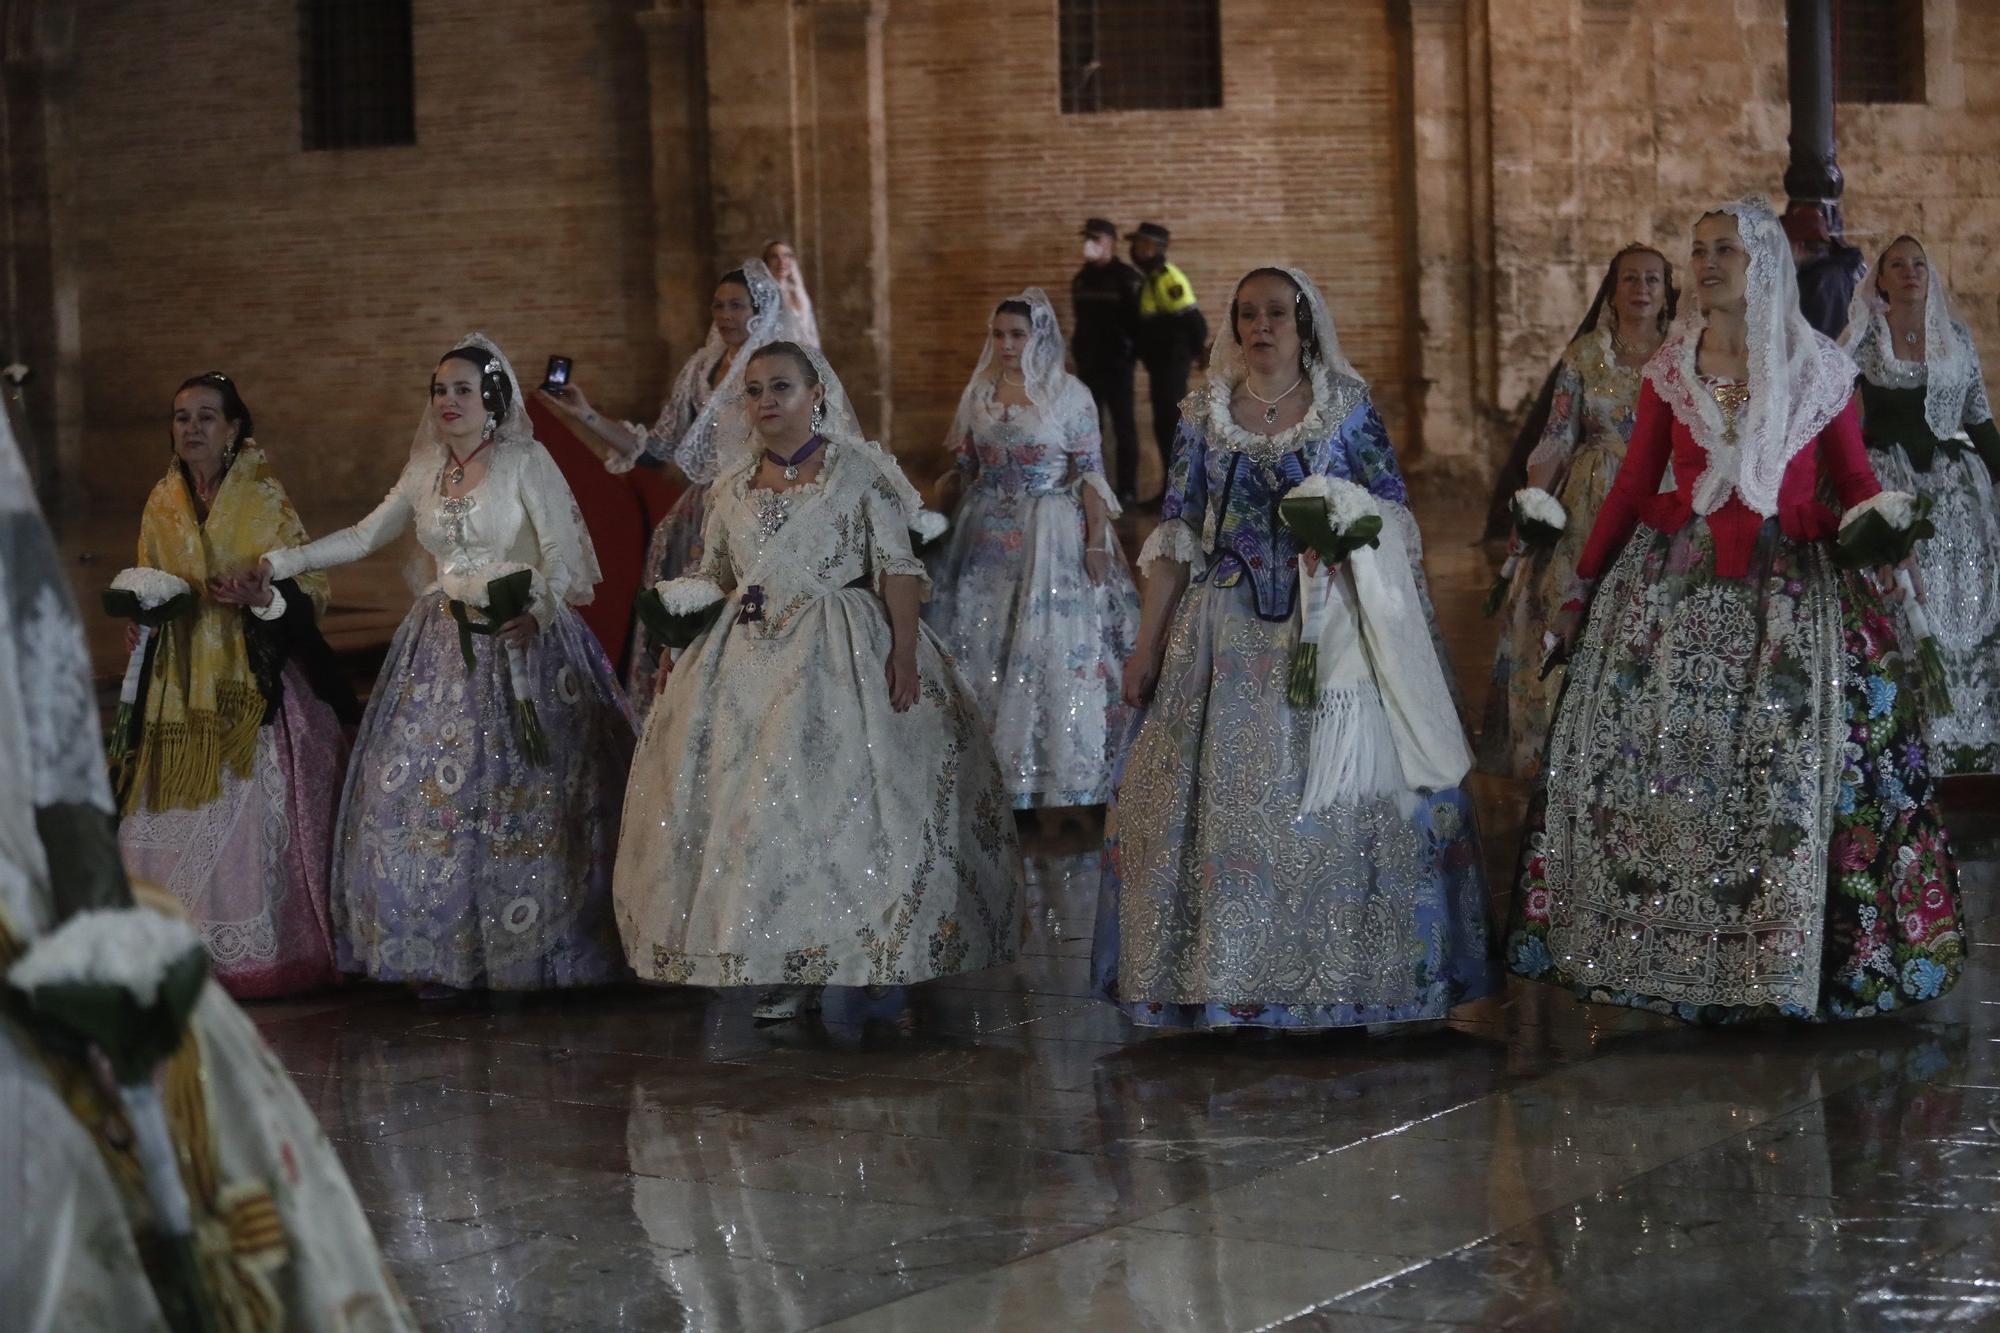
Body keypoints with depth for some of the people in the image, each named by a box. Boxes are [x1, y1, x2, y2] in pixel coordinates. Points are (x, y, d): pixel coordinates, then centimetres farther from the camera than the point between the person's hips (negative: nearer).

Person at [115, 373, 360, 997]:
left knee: (253, 816, -6)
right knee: (179, 820, 1)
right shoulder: (163, 503, 10)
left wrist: (260, 596, -22)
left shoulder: (265, 500, -3)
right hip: (180, 685, 4)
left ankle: (259, 956, 2)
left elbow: (313, 590, -4)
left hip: (253, 683, -4)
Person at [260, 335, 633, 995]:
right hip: (444, 646, 5)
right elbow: (362, 537, 19)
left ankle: (528, 951, -1)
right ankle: (445, 956, 3)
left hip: (520, 642, -5)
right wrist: (279, 562, 11)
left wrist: (536, 609, -28)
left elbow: (564, 555, -9)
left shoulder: (525, 462, -3)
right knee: (426, 789, -2)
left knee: (517, 793, -8)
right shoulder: (426, 472, 12)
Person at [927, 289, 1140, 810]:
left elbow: (1090, 473, -9)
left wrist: (1096, 541, -13)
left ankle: (1070, 781, 6)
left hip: (1053, 536, -5)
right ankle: (1002, 772, 16)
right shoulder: (980, 393, 6)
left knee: (1060, 650, -4)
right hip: (990, 540, 5)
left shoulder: (1069, 394, -7)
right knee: (989, 647, 6)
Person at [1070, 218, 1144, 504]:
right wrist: (1079, 350, 10)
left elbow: (1139, 319, -11)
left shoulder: (1126, 278, -9)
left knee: (1123, 425, 0)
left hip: (1116, 363, -6)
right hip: (1088, 363, 6)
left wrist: (1134, 352, -14)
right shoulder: (1081, 279, 9)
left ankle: (1127, 488, 4)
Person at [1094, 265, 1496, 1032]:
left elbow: (1393, 516, 5)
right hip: (1231, 642, 1)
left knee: (1339, 792, -4)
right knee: (1225, 796, -2)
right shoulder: (1204, 416, 7)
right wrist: (1147, 646, 4)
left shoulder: (1349, 408, 3)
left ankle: (1338, 981, 4)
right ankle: (1230, 980, 5)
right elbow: (1175, 537, 7)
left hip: (1332, 632, -1)